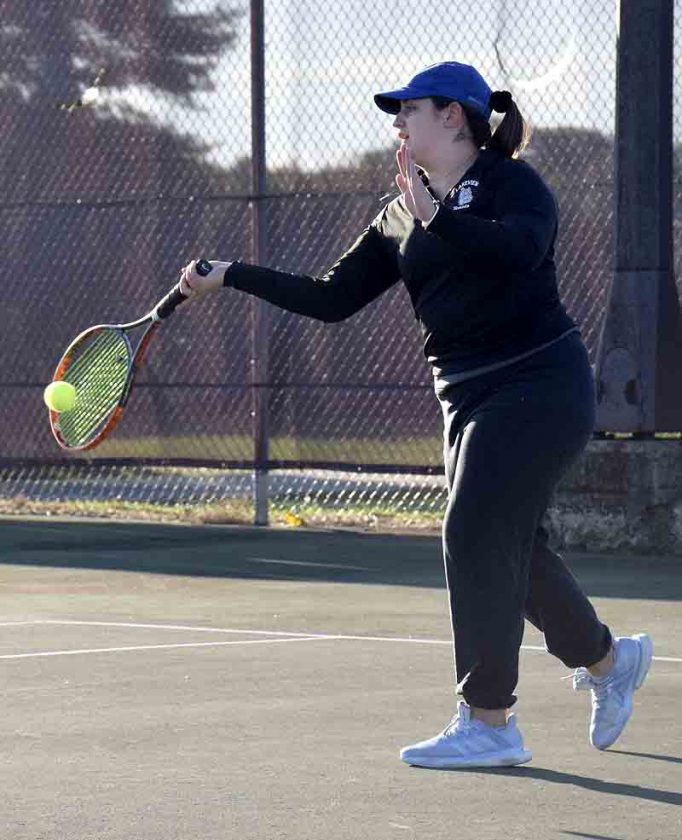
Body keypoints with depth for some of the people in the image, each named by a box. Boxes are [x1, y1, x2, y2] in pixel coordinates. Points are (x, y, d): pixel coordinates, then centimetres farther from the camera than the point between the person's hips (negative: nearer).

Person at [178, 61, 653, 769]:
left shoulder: (511, 183, -8)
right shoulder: (400, 215, 12)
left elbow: (520, 247, -31)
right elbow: (332, 298, 10)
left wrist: (438, 218, -27)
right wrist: (232, 276, 4)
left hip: (539, 384, -8)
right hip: (468, 396, 8)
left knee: (473, 534, -14)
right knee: (511, 550, 11)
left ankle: (488, 722, -7)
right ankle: (609, 658, 36)